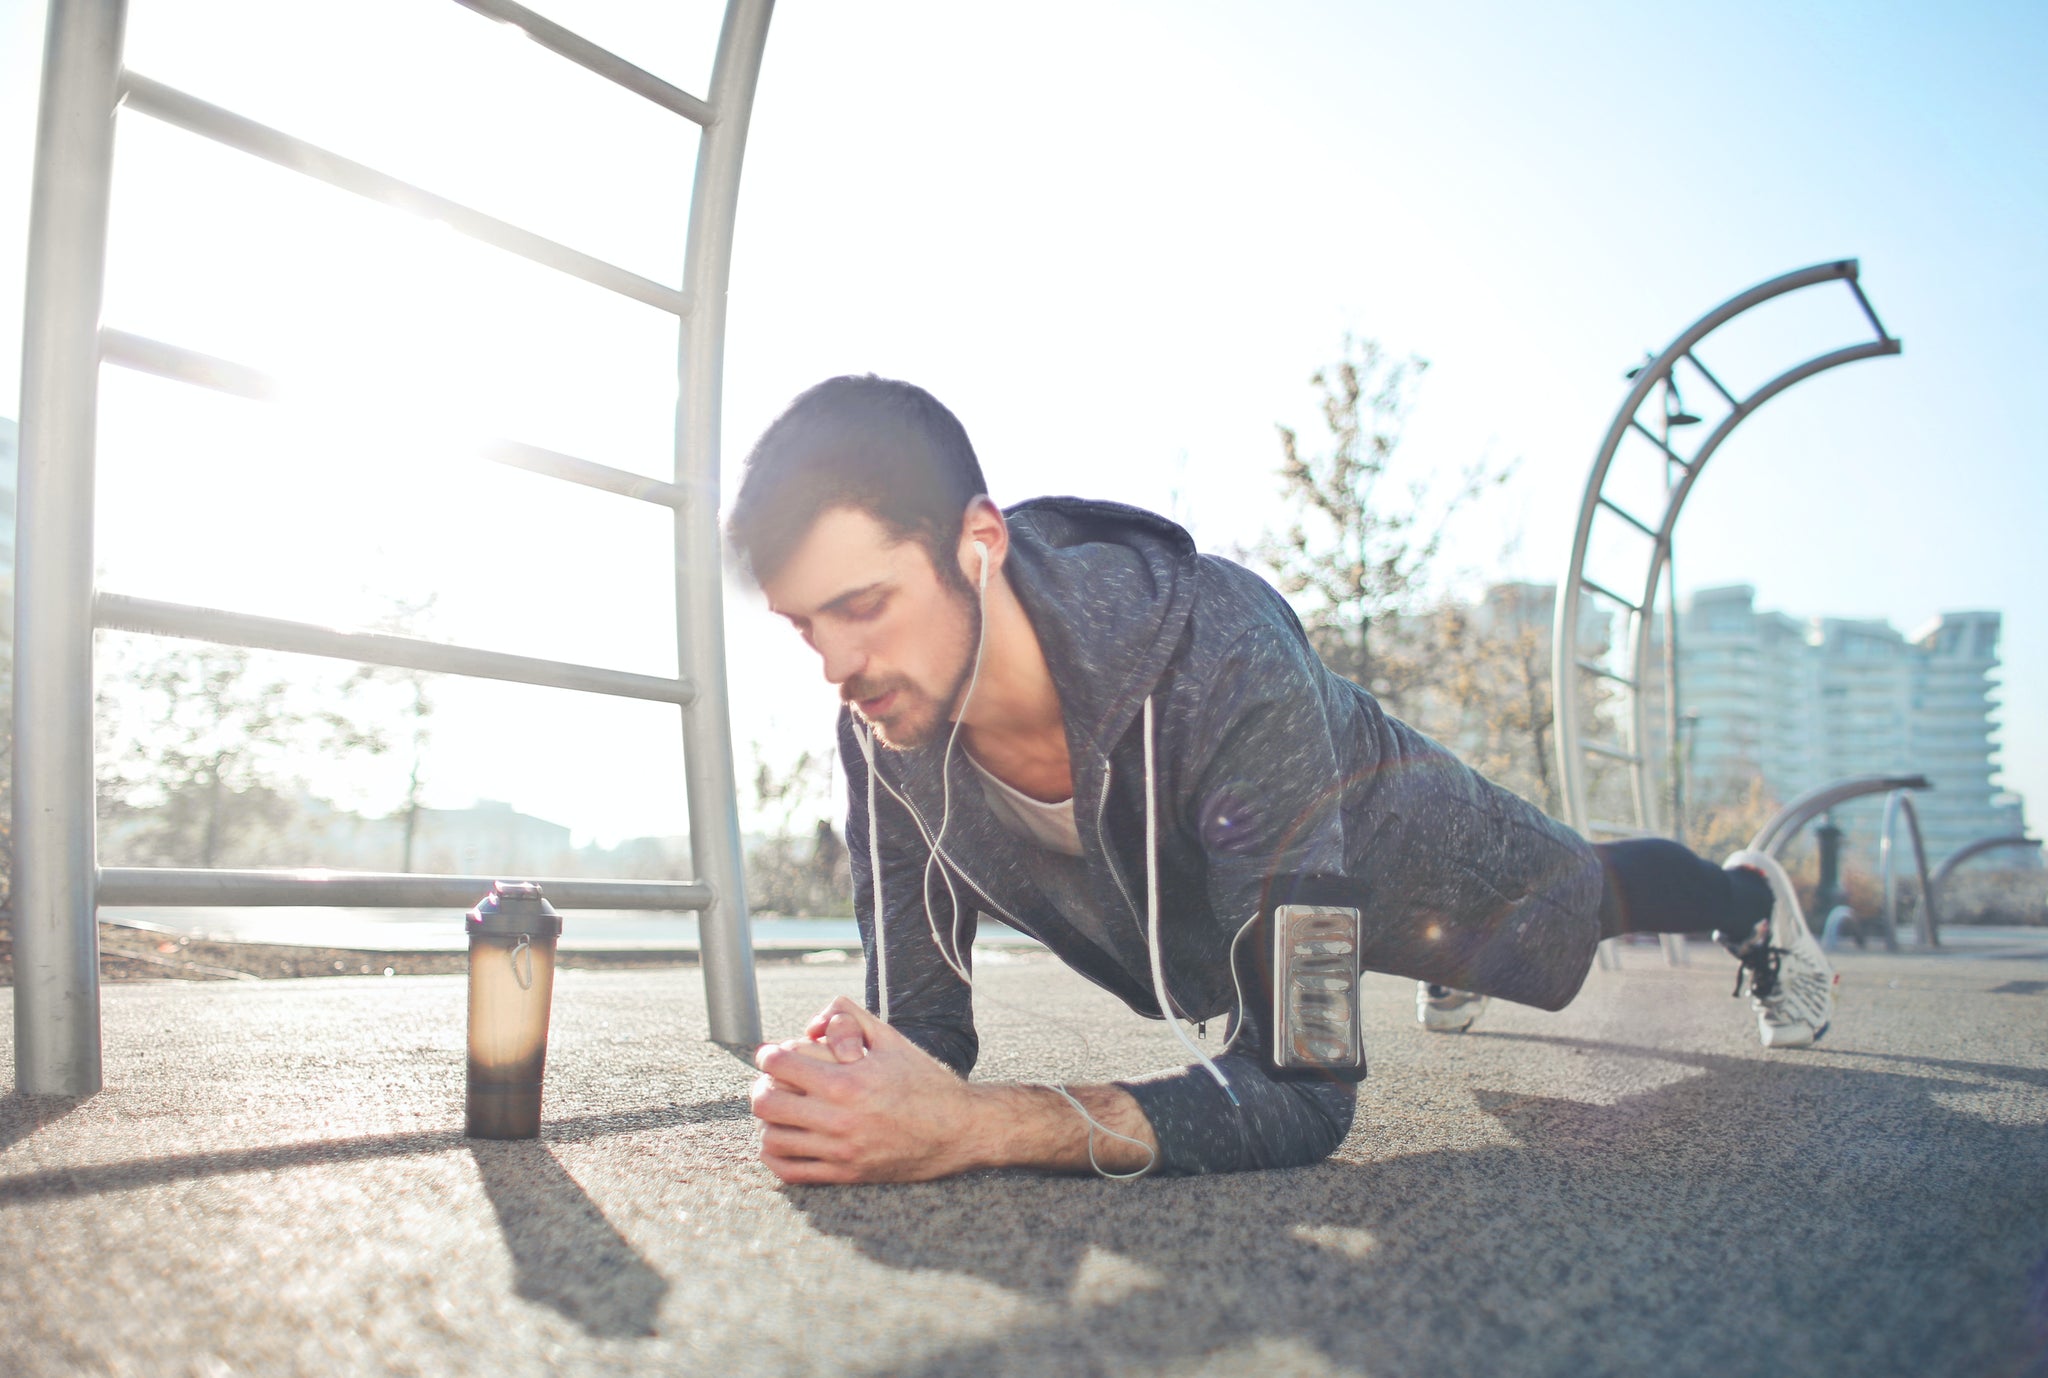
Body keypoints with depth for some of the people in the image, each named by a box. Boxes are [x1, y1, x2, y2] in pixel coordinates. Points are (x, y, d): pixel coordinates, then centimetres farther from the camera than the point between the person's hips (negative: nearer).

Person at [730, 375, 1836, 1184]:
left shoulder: (1221, 662, -50)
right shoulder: (883, 730, -33)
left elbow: (1303, 1086, -52)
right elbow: (922, 1022, -25)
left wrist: (968, 1128, -64)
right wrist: (855, 1081, -50)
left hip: (1390, 830, -5)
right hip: (1203, 904, 5)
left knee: (1594, 894, 26)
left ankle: (1752, 899, 62)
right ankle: (1446, 963, 77)